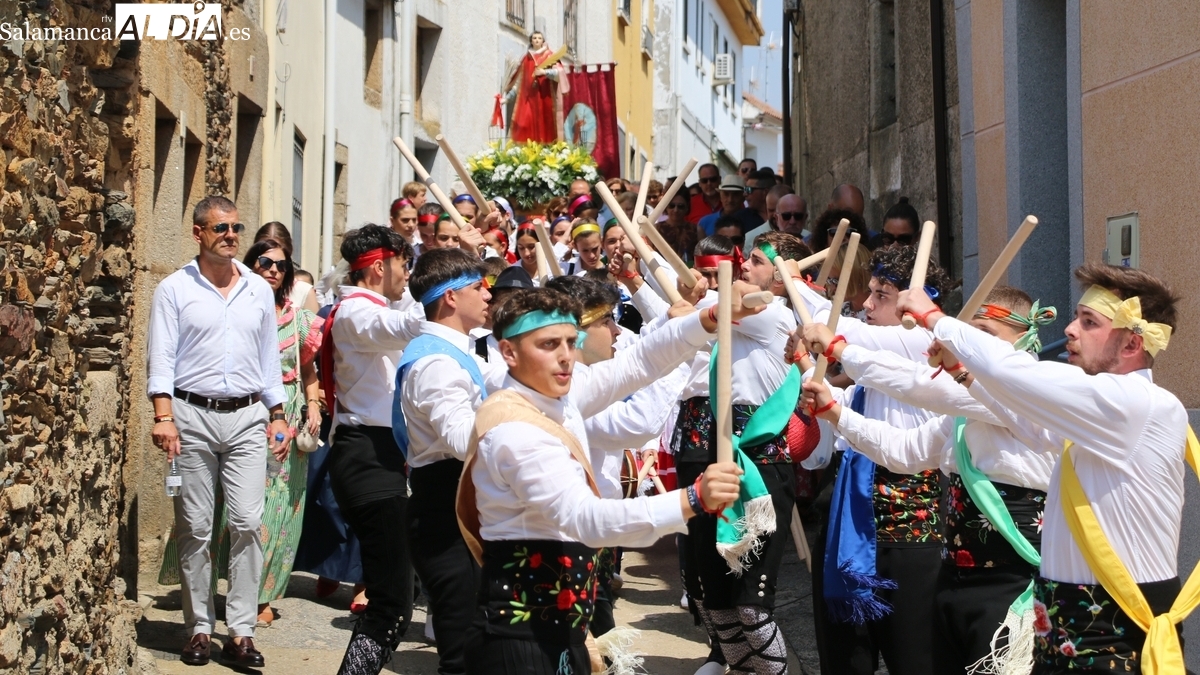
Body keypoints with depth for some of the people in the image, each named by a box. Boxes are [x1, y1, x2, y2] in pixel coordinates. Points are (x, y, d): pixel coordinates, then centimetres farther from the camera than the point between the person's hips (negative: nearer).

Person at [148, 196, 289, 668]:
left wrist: (278, 415, 12)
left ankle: (241, 631, 0)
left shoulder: (259, 290, 12)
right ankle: (199, 628, 13)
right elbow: (161, 358, -2)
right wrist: (164, 416, -13)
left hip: (247, 417, 2)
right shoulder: (174, 290, 3)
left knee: (247, 522, -5)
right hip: (192, 416, -2)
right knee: (195, 528, 3)